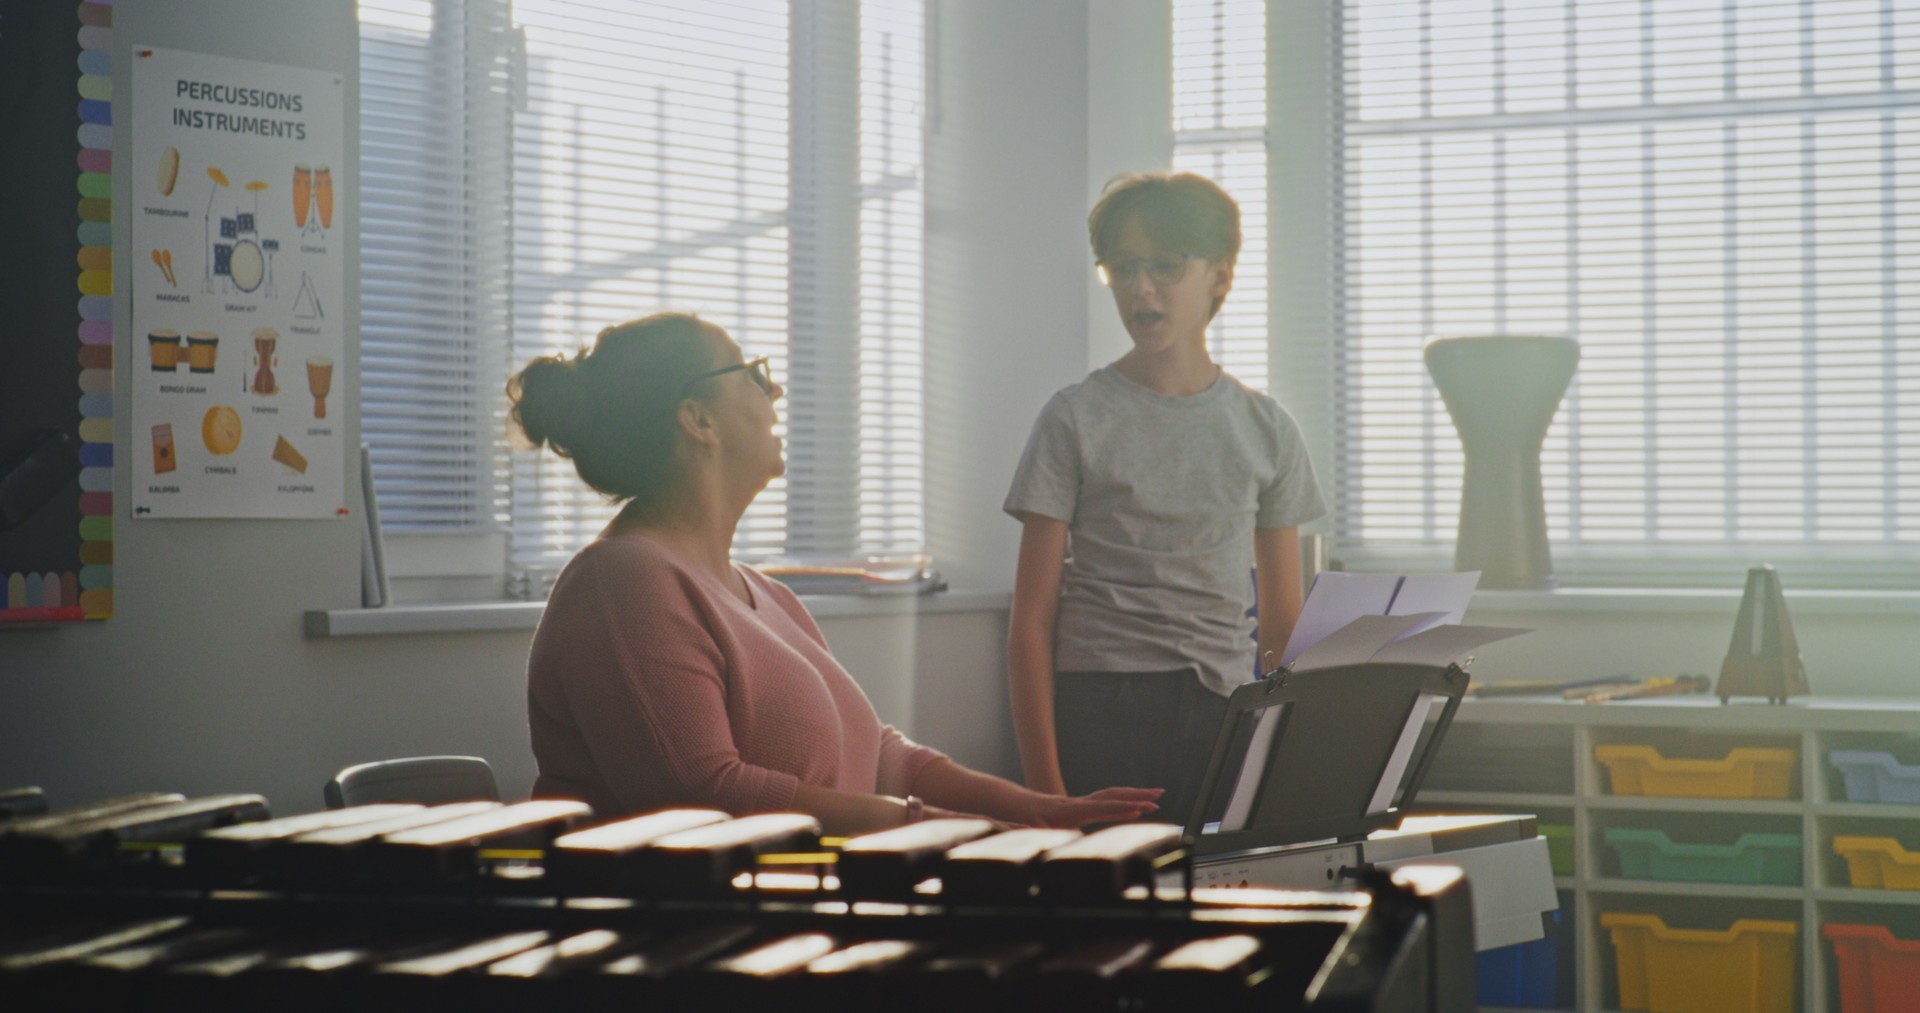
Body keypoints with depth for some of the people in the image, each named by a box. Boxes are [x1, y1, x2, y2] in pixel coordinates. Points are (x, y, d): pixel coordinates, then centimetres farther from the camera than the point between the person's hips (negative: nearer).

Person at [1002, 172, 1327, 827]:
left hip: (1227, 707, 3)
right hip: (1098, 709, -2)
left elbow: (1283, 625, 15)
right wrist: (1044, 789, -8)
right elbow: (1032, 621, 0)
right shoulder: (1076, 420, 2)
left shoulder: (1266, 429, 11)